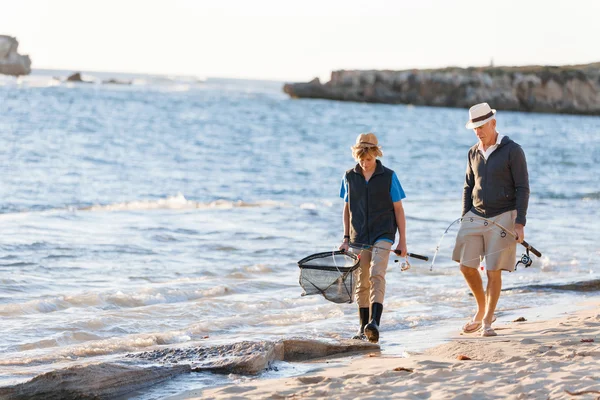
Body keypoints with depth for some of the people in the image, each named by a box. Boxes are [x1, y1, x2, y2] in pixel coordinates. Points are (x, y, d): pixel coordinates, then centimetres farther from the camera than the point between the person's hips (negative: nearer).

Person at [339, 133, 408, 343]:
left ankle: (374, 323, -30)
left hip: (382, 235, -3)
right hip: (359, 238, 3)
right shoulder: (349, 177, 5)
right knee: (361, 283, 5)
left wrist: (402, 240, 1)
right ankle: (363, 328, 15)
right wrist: (346, 238, 9)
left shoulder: (388, 177, -2)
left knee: (377, 275, -20)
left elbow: (398, 210, 2)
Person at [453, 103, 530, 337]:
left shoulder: (512, 151, -8)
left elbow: (522, 188, -9)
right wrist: (465, 220, 10)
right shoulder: (474, 153, 10)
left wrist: (520, 223, -14)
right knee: (466, 266, 1)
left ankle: (487, 321, 5)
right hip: (476, 216, 5)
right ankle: (481, 310, 22)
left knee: (493, 271, -6)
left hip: (503, 217, -5)